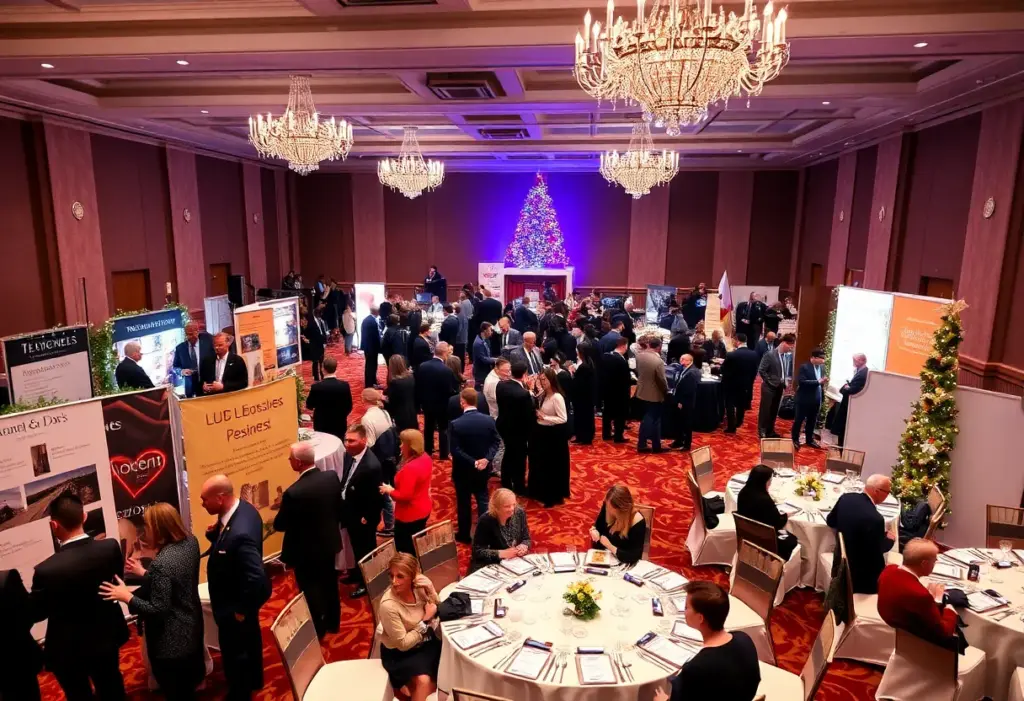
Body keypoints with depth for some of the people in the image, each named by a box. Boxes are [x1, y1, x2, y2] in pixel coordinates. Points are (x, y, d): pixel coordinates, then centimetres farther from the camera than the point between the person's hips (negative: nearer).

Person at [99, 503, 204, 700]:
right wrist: (144, 573, 10)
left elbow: (158, 609, -27)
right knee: (190, 683, 31)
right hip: (191, 627, 8)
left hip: (171, 641, -8)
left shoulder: (161, 563, -33)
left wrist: (127, 596, -19)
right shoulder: (191, 542, -8)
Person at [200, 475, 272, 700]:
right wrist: (214, 533, -15)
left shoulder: (240, 532, -40)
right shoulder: (243, 508, -11)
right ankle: (253, 680, 54)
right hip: (244, 599, 9)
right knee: (250, 639, 30)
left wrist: (241, 610, -21)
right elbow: (225, 542, 6)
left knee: (234, 653, 15)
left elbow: (255, 578, -36)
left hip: (234, 605, -9)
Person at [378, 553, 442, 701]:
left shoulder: (420, 584, -17)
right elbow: (403, 644, -20)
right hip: (399, 653, -6)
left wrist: (430, 591, -23)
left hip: (425, 641, 7)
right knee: (424, 681, -29)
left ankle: (410, 685, 9)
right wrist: (426, 620, -20)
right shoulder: (388, 605, -28)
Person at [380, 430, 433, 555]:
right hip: (422, 511, 9)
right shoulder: (425, 458, -4)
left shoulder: (410, 468, -32)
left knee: (405, 551, 7)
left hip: (409, 516, -9)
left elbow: (404, 496, -29)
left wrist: (389, 490, -13)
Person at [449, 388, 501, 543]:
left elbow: (455, 450, -21)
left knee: (463, 502, 13)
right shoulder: (489, 420, -9)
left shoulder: (455, 424, -20)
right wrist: (487, 458, -13)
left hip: (463, 470, -3)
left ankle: (464, 534, 26)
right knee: (482, 499, 17)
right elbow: (496, 441, -7)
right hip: (483, 469, 3)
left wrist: (473, 462, -18)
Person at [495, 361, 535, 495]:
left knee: (509, 454, 26)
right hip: (518, 430, -7)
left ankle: (506, 483, 40)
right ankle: (519, 487, 31)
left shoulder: (500, 385, -10)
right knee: (519, 458, 14)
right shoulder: (524, 393, -32)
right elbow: (530, 415, -23)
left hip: (504, 426, 7)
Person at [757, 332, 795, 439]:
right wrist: (770, 382, -13)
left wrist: (784, 383, 3)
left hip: (779, 388, 6)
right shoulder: (770, 355, -15)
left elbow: (784, 372, 13)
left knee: (774, 411, 14)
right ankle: (762, 431, 15)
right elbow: (761, 370, -15)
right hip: (769, 387, -6)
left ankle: (770, 431, 26)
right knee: (765, 410, 4)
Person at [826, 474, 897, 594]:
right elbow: (878, 549, -18)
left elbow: (830, 521, 4)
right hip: (862, 569, -7)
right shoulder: (875, 518, -33)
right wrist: (890, 539, 0)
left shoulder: (846, 498, -12)